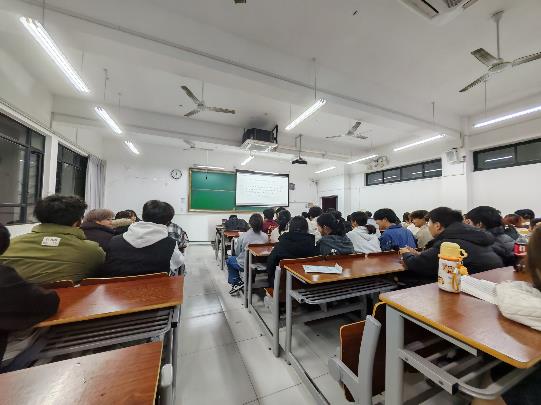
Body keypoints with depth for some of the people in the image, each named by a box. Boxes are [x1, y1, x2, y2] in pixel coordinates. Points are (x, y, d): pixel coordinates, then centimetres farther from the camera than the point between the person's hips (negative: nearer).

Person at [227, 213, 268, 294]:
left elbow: (237, 252, -5)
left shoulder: (243, 236, -19)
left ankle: (236, 283, 22)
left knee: (229, 260, 27)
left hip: (244, 265, -4)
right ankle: (238, 282, 28)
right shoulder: (265, 236, -13)